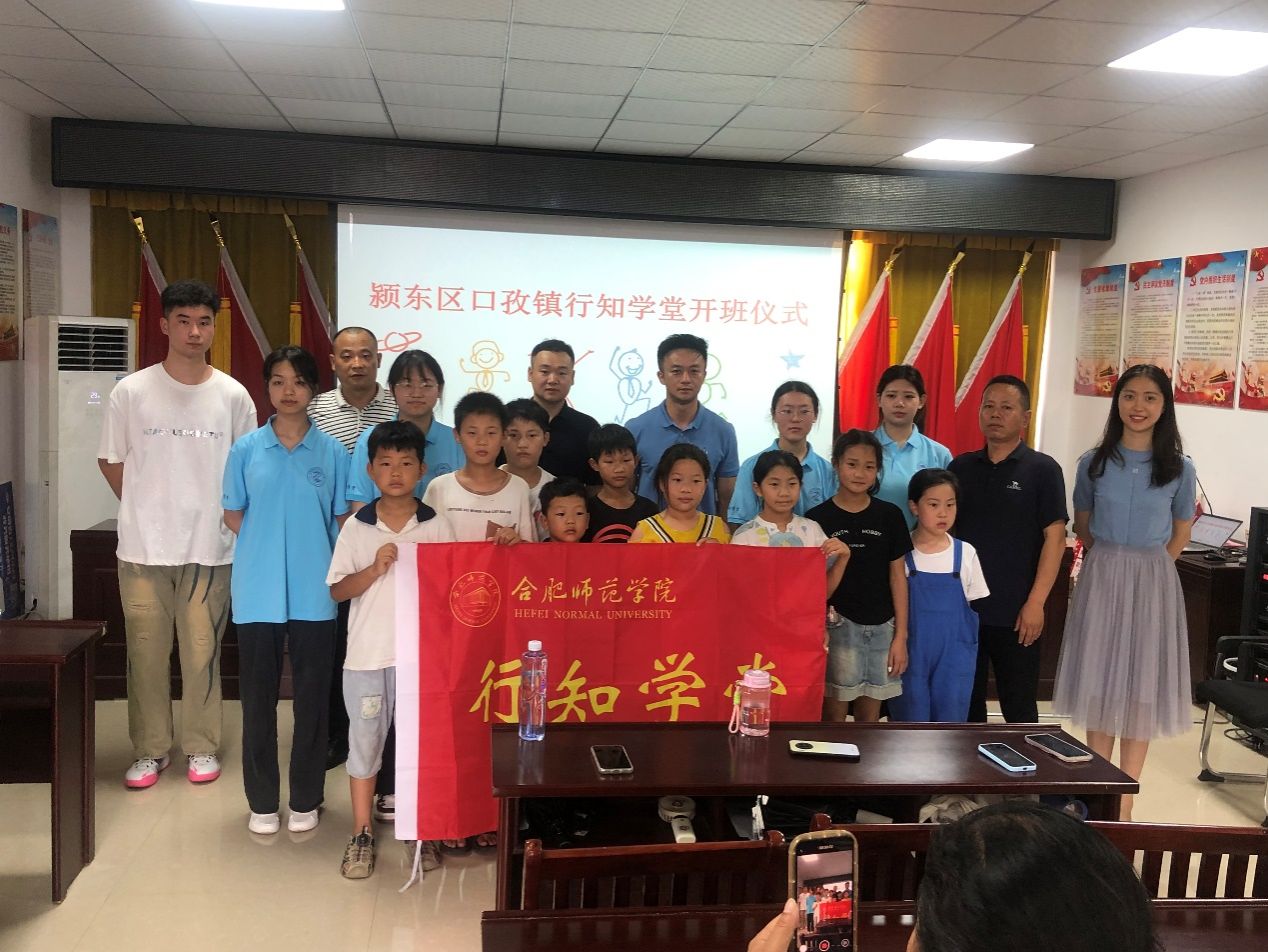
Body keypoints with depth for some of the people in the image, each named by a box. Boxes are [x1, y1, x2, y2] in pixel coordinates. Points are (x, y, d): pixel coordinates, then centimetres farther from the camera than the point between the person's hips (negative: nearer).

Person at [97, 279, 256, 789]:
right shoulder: (131, 391, -1)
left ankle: (201, 747, 21)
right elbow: (111, 461, 9)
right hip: (143, 548, 0)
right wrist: (146, 511, 6)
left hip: (211, 548, 0)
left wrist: (227, 517, 4)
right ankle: (150, 750, 21)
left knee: (203, 652, 6)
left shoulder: (233, 395, 0)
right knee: (145, 652, 6)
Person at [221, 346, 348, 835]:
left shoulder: (332, 451, 1)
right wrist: (268, 547, 1)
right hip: (258, 591, 1)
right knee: (258, 696, 8)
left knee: (312, 696, 7)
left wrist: (336, 569, -3)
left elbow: (343, 520, 5)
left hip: (314, 592, 0)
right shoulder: (246, 449, 2)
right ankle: (262, 801, 22)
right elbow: (232, 515, 8)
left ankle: (306, 799, 21)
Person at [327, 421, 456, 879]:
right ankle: (362, 834, 23)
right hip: (367, 653, 0)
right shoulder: (356, 527, 0)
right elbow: (337, 589, -1)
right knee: (364, 739, 9)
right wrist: (374, 570, -15)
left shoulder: (437, 526, 0)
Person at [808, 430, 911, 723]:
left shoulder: (890, 516, 3)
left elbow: (897, 576, 5)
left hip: (881, 628, 2)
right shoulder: (818, 518, -3)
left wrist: (901, 635, 2)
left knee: (869, 720, 11)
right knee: (833, 718, 3)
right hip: (836, 627, -2)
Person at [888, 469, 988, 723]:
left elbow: (973, 605, 8)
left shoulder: (965, 552, 1)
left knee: (950, 719, 7)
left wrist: (969, 648, 6)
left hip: (954, 654, 2)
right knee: (911, 721, 4)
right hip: (911, 652, -2)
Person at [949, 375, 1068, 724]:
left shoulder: (1042, 469, -3)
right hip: (961, 607, 4)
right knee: (966, 703, 13)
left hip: (1016, 613, -3)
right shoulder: (960, 467, 8)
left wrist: (1036, 602, -13)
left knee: (1019, 707, 7)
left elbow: (1055, 538, -7)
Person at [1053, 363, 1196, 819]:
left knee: (1142, 685, 4)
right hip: (1101, 577, 1)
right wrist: (1113, 560, 6)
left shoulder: (1180, 469, -3)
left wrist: (1147, 567, 3)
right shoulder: (1093, 463, -1)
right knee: (1099, 681, 6)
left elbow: (1180, 534, 9)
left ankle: (1125, 801, 15)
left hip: (1153, 583, 0)